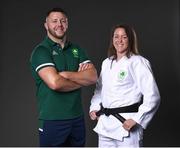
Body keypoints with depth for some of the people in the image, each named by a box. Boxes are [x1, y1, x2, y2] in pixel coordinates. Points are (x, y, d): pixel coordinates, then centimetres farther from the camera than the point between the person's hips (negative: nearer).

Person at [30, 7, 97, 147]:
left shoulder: (77, 49, 10)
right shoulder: (41, 50, -7)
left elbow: (93, 76, -4)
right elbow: (54, 83, -21)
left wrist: (66, 74, -16)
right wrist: (81, 79, -6)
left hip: (78, 118, 5)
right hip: (53, 120, -5)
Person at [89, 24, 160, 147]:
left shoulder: (138, 62, -9)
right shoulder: (106, 63, 11)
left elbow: (152, 96, -13)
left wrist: (136, 120, -16)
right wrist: (94, 108, 7)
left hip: (126, 125, -6)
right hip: (105, 123, 6)